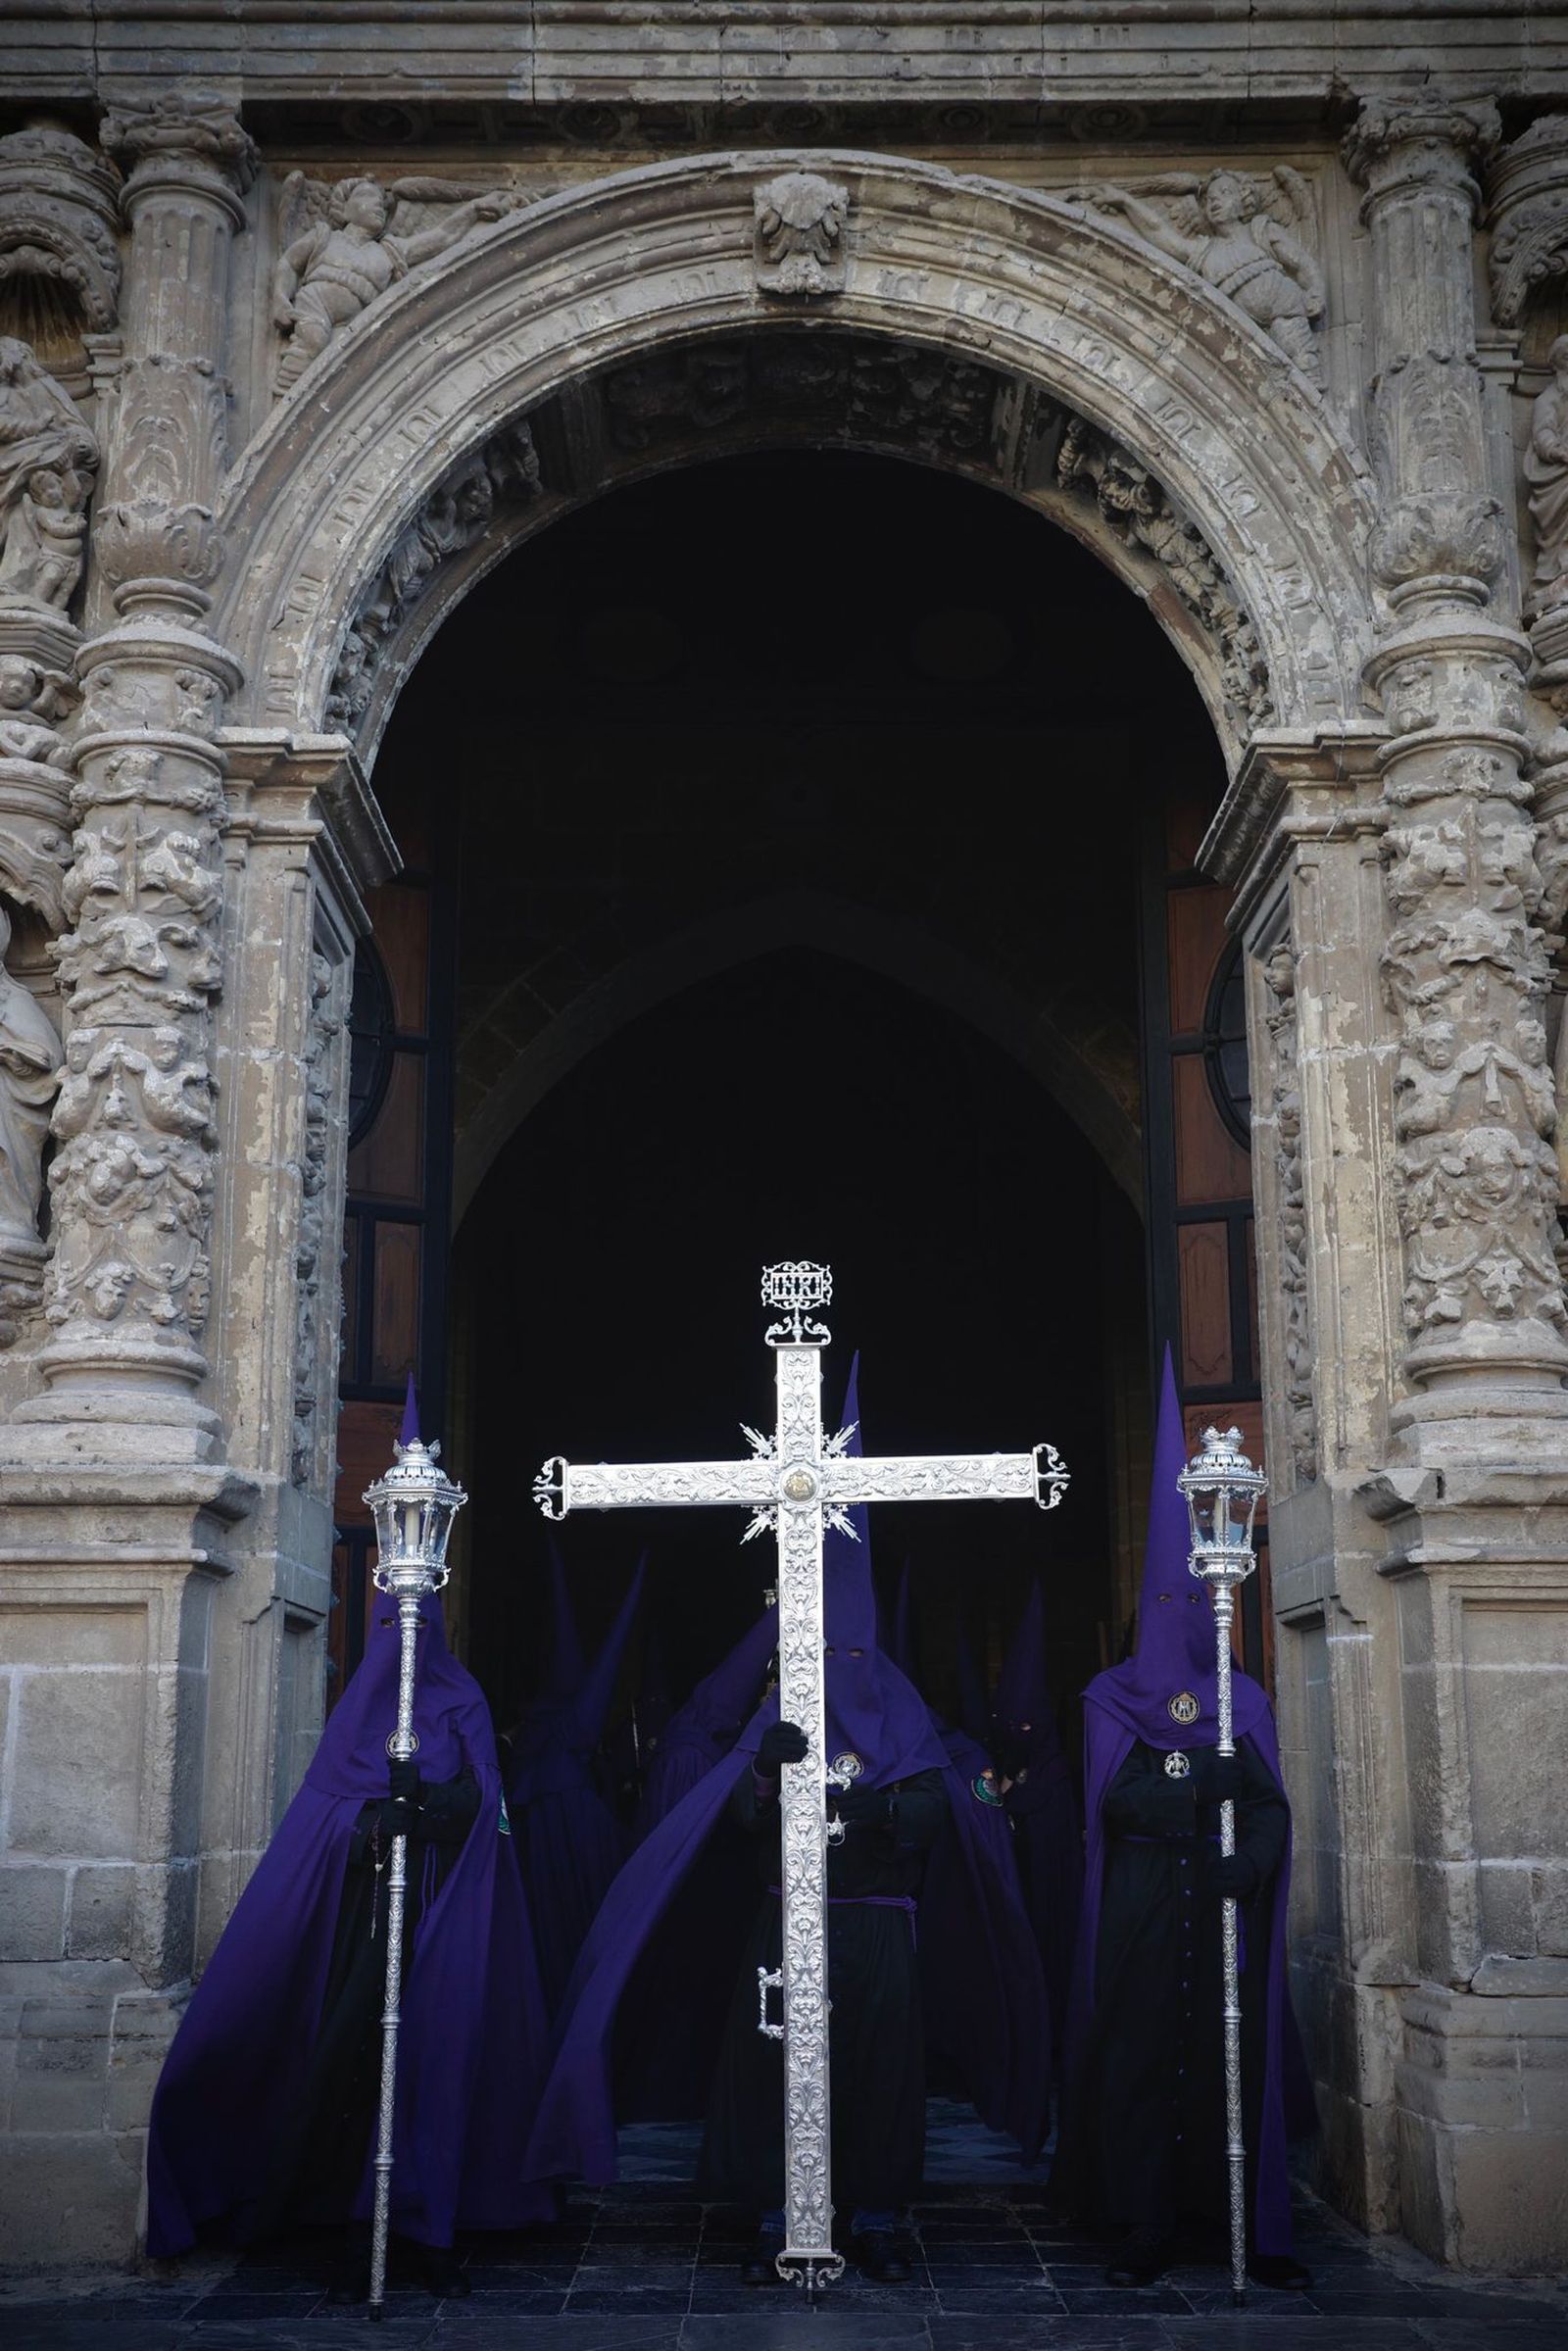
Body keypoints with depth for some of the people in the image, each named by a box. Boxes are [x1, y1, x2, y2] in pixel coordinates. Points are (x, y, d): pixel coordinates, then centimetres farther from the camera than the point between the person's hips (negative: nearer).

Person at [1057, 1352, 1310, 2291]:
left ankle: (1256, 2230, 10)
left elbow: (1272, 1809, 2)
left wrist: (1251, 1861, -18)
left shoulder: (1245, 1701, 10)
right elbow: (1112, 1799, -7)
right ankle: (1150, 2230, 8)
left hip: (1226, 1913, 2)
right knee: (1139, 2059, -1)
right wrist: (1205, 1792, -20)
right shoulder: (1112, 1701, 5)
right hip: (1142, 1907, -1)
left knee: (1237, 2058, 1)